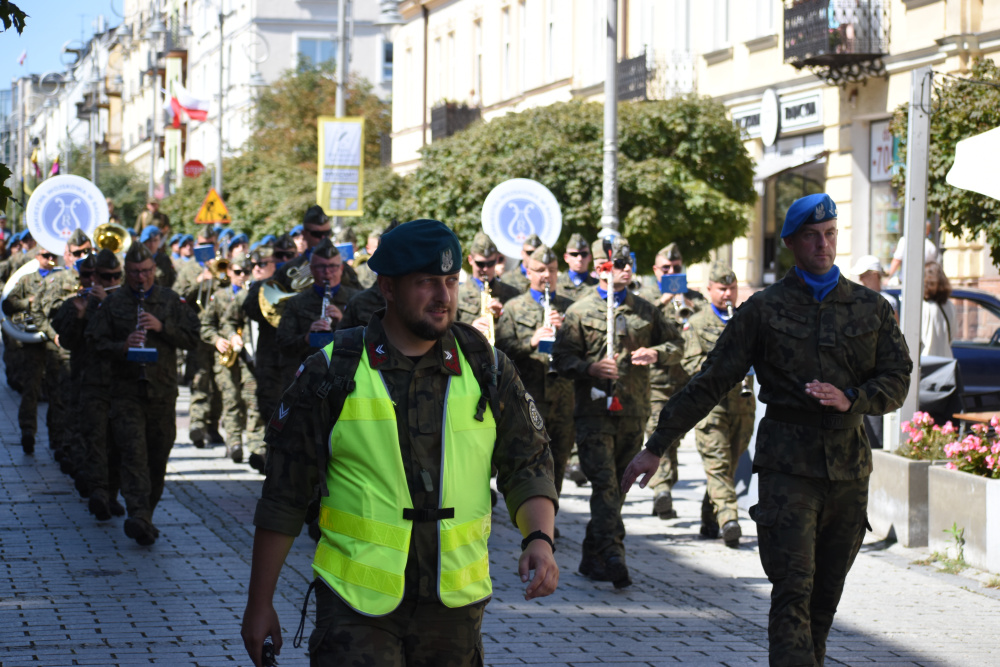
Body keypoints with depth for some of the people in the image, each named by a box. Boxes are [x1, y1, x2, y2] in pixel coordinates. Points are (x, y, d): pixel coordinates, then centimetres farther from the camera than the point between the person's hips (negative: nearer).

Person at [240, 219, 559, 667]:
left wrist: (539, 539, -11)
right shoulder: (330, 374, -3)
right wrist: (259, 604, 2)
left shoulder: (487, 370, 4)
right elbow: (284, 495, 1)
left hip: (453, 605, 3)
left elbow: (528, 467, 9)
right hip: (356, 604, -3)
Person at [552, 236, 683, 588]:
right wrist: (590, 367, -19)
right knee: (605, 483, -15)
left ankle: (592, 558, 18)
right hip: (595, 411, -4)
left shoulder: (645, 311, 13)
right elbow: (562, 357, -1)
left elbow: (676, 343, 21)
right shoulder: (580, 311, 2)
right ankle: (612, 556, -21)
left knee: (617, 486, 8)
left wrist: (656, 353, -1)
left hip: (633, 411, 4)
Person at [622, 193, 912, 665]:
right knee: (793, 591, -13)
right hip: (787, 463, -3)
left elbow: (897, 380, 8)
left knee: (826, 595, 8)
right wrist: (656, 447, 0)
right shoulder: (764, 310, 3)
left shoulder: (871, 308, 11)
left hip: (849, 466, 3)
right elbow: (710, 383, 3)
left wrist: (849, 399, -13)